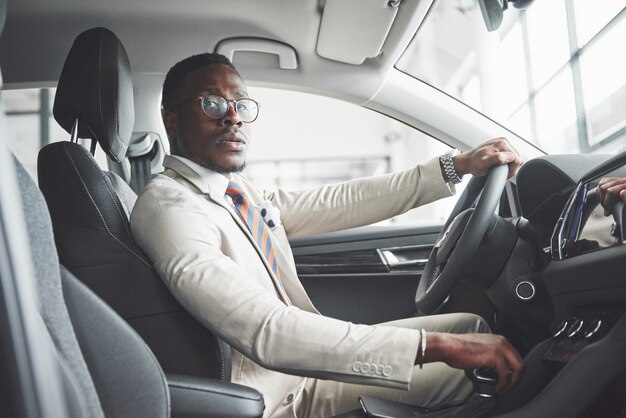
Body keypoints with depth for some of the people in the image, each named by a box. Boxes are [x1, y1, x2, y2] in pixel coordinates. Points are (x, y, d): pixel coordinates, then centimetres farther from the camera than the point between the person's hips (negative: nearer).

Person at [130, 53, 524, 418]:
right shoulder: (168, 205, -23)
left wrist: (457, 165, -1)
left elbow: (339, 202, 4)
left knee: (470, 326, 9)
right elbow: (265, 331, -35)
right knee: (467, 369, -9)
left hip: (301, 358, 8)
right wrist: (436, 344, -38)